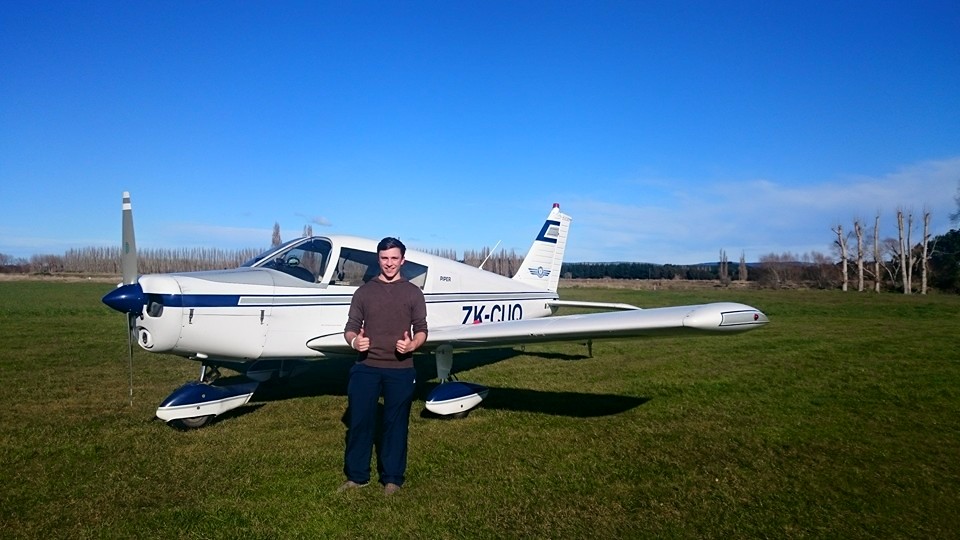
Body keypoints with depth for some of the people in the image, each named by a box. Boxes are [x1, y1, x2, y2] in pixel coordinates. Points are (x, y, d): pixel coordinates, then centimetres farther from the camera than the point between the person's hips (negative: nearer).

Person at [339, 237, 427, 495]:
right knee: (359, 421, 5)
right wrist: (354, 341, -16)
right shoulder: (364, 291, 8)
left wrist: (412, 344, -18)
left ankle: (392, 478, 18)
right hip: (366, 367, 1)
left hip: (400, 370, -1)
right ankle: (356, 475, 19)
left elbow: (421, 329, 3)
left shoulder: (413, 292, 5)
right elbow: (351, 327, 7)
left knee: (396, 423, 6)